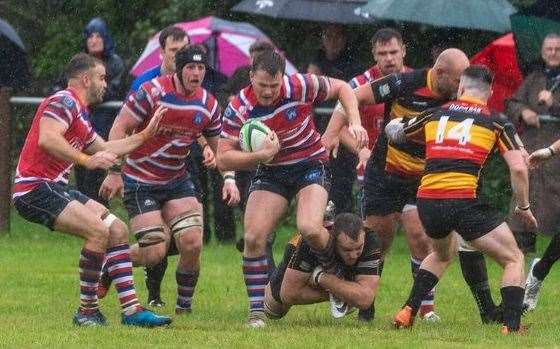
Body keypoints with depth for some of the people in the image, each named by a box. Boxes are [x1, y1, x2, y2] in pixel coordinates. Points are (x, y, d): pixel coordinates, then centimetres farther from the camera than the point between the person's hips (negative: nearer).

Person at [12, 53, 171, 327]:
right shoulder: (64, 101, -10)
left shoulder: (80, 113, 22)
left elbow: (105, 149, 35)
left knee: (118, 230, 4)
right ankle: (87, 312, -13)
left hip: (55, 189, 11)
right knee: (99, 230, -23)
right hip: (35, 188, -11)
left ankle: (131, 309, 2)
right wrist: (87, 160, -28)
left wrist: (146, 134, 36)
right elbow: (46, 139, -27)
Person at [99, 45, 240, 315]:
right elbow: (120, 128, -14)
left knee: (192, 243, -11)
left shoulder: (208, 105, 0)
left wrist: (228, 179, -4)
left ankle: (184, 304, 9)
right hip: (139, 182, -5)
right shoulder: (152, 92, -17)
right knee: (154, 252, -12)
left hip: (177, 180, 5)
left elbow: (219, 147, 12)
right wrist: (114, 172, -19)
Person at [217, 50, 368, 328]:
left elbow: (341, 88, -3)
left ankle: (336, 272, 6)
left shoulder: (299, 87, -20)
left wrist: (355, 123, -15)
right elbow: (223, 159, -16)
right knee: (253, 237, -14)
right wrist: (261, 155, -30)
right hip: (270, 173, 2)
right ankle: (256, 312, -2)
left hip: (310, 166, -2)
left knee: (309, 229, -27)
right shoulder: (238, 109, -17)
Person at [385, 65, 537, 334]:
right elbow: (518, 168, -2)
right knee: (513, 260, 11)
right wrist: (524, 207, 12)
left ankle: (408, 312, 24)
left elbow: (393, 132, 32)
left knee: (443, 254, 35)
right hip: (465, 200, -4)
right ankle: (511, 327, -6)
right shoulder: (497, 123, 8)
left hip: (427, 201, 4)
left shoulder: (433, 115, 16)